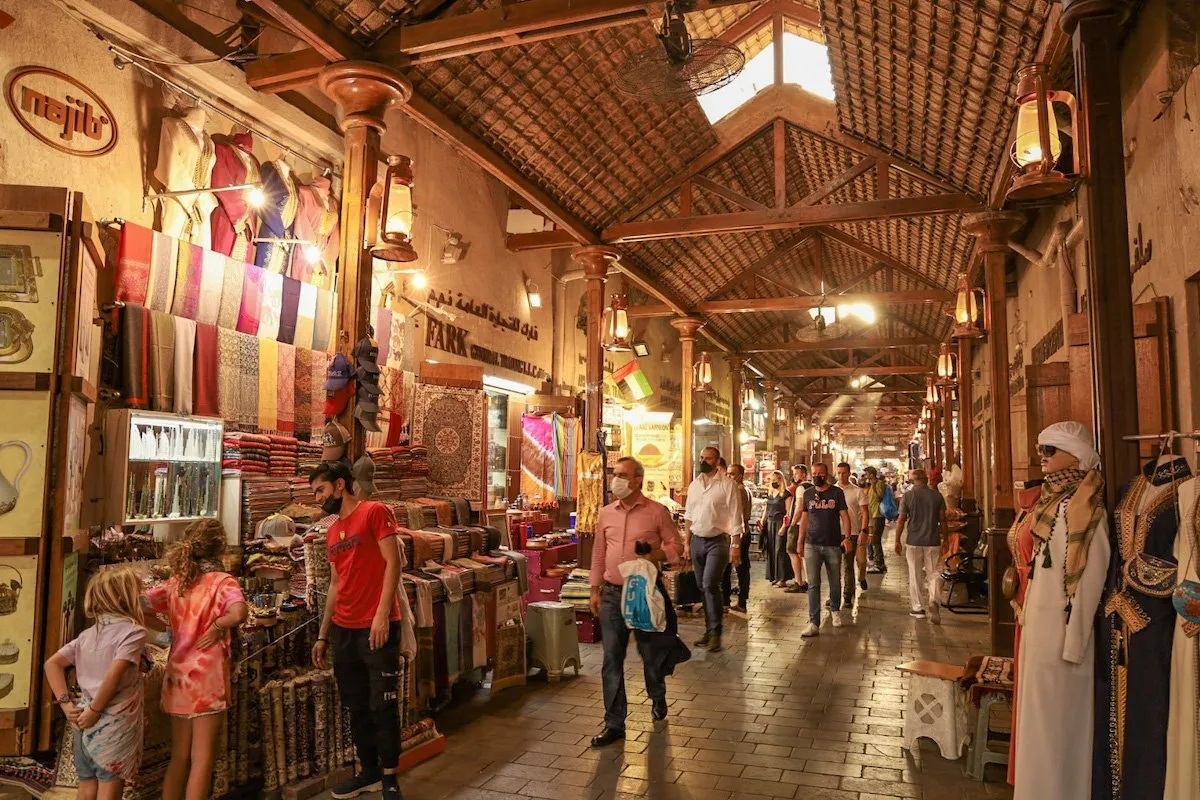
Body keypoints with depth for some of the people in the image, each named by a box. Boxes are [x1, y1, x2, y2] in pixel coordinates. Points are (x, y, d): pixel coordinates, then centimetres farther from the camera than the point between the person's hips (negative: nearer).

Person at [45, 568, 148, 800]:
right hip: (115, 725, -7)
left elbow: (52, 664, 10)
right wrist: (95, 711, -12)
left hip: (84, 725, 7)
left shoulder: (87, 635, 11)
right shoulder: (134, 631, -11)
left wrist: (65, 702, 6)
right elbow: (114, 675, -22)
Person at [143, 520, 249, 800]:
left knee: (179, 756, 18)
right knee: (202, 759, 2)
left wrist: (166, 627, 12)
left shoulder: (175, 582, 6)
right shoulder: (223, 581, -12)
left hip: (177, 677, 6)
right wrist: (217, 626, -12)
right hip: (207, 678, -6)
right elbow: (239, 613, -30)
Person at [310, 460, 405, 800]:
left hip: (377, 628, -7)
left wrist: (382, 614, -20)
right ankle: (369, 772, 27)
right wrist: (323, 636, 18)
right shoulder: (332, 532, 15)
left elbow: (393, 563, -13)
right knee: (356, 707, 13)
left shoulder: (375, 512, -7)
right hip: (343, 631, 7)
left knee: (382, 706, 0)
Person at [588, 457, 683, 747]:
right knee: (612, 660, 1)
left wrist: (657, 555, -22)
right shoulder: (605, 513, 5)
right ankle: (614, 723, 9)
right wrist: (595, 590, 9)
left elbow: (676, 545, -2)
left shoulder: (657, 511, -6)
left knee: (650, 652, 13)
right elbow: (598, 553, 11)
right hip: (612, 593, 3)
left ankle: (657, 698, 43)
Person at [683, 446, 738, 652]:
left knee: (710, 585, -15)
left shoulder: (726, 484, -6)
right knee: (703, 587, 10)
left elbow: (734, 516, -7)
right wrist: (686, 542, 10)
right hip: (697, 541, 6)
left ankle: (715, 632, -4)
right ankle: (709, 629, 22)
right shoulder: (694, 485, 10)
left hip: (717, 541, -5)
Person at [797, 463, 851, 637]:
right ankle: (814, 623, -5)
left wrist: (847, 537, -11)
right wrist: (800, 542, 8)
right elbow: (804, 519, 11)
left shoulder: (837, 493, 1)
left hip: (833, 544, -1)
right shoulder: (807, 494, 7)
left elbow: (844, 516, 0)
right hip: (812, 545, 1)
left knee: (835, 582, 13)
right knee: (813, 584, -5)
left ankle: (835, 610, 39)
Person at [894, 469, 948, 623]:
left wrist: (898, 541, 5)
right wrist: (944, 538, 15)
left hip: (914, 542, -1)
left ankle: (919, 608, 13)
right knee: (934, 573, 7)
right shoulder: (937, 495, 0)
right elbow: (942, 520, 3)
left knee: (915, 576, 9)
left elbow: (901, 520, -4)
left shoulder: (907, 496, -4)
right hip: (933, 541, 1)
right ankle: (933, 599, -17)